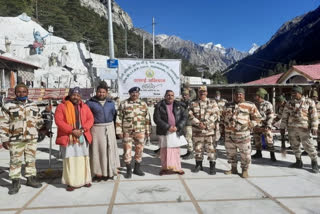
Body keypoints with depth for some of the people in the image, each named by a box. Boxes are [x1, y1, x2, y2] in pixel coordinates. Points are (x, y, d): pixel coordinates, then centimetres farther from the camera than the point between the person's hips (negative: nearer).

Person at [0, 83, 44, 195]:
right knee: (15, 161, 1)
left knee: (31, 159, 11)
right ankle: (15, 182, 13)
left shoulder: (33, 105, 10)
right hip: (15, 139, -3)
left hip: (32, 139, 3)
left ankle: (30, 178, 25)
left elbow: (38, 120, 22)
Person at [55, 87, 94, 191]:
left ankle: (85, 180, 20)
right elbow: (58, 121, -9)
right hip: (68, 138, -3)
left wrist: (82, 129, -11)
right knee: (70, 160, -1)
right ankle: (71, 182, 9)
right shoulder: (62, 106, 0)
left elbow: (90, 119, 6)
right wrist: (72, 131, -16)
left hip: (82, 137, 3)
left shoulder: (84, 107, 11)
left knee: (83, 159, 9)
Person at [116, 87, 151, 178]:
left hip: (140, 131, 2)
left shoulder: (143, 104, 8)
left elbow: (147, 118, 11)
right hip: (127, 132, -2)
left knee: (139, 150, 9)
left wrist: (147, 131, 9)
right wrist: (119, 131, -5)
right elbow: (119, 118, 0)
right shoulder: (123, 104, 2)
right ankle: (129, 170, 16)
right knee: (127, 150, 2)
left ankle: (137, 168, 25)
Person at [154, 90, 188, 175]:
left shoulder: (179, 105, 5)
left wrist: (178, 127, -12)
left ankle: (177, 168, 17)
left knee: (176, 149, 7)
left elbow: (185, 117, 1)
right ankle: (165, 168, 16)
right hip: (164, 132, -1)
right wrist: (168, 127, -16)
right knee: (165, 150, 3)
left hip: (176, 132, 2)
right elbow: (156, 119, -8)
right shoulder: (159, 106, -1)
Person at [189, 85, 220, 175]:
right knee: (198, 148, 11)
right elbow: (190, 115, -2)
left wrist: (206, 124, -15)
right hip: (197, 131, 2)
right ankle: (198, 165, 25)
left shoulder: (212, 103, 5)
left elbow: (215, 115, -4)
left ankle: (212, 166, 10)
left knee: (211, 148, -1)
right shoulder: (193, 104, 8)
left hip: (209, 130, -2)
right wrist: (198, 123, -16)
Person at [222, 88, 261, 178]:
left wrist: (249, 125, -6)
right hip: (229, 134, 4)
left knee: (245, 153, 1)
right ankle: (233, 169, 30)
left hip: (243, 134, -4)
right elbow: (223, 116, 24)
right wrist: (225, 124, 11)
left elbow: (257, 118, 4)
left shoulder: (250, 105, 0)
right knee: (230, 152, 13)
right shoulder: (228, 105, 12)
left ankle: (245, 170, 18)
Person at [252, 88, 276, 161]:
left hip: (265, 126, -6)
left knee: (269, 141, -5)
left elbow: (271, 116, -11)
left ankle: (272, 155, 5)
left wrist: (268, 126, -17)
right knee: (257, 140, 12)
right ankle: (258, 153, 25)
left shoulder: (268, 104, -9)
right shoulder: (255, 104, 9)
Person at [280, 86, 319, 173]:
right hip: (291, 128, 4)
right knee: (294, 145, 11)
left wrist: (314, 128, -8)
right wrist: (282, 127, 8)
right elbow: (285, 116, 11)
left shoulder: (309, 102, 0)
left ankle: (314, 163, 12)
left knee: (308, 145, -5)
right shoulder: (289, 103, 9)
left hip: (304, 128, -4)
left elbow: (314, 116, -2)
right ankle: (298, 162, 25)